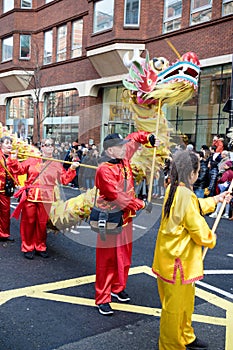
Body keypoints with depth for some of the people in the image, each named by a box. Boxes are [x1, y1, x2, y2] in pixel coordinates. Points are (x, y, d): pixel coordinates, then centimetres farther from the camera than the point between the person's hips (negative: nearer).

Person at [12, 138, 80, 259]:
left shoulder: (57, 165, 9)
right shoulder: (32, 160, 7)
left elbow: (64, 179, 4)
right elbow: (19, 169, 12)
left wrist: (72, 169, -6)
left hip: (46, 198, 1)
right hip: (30, 196, 0)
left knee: (42, 223, 5)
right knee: (28, 222, 3)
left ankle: (40, 247, 21)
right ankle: (27, 247, 17)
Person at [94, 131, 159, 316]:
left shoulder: (123, 158, 3)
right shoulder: (104, 170, -21)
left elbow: (133, 139, 19)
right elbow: (117, 197, -25)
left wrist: (148, 137, 1)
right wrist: (140, 204, -16)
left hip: (126, 217, 8)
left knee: (124, 257, 18)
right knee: (107, 260, 2)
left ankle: (118, 288, 37)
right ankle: (103, 299, 14)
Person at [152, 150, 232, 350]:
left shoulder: (173, 190, 2)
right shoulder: (186, 196, -27)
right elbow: (200, 233, -21)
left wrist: (216, 199, 27)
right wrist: (211, 239, 0)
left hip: (169, 257, 10)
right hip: (178, 261, -10)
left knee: (185, 302, 27)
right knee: (175, 307, 9)